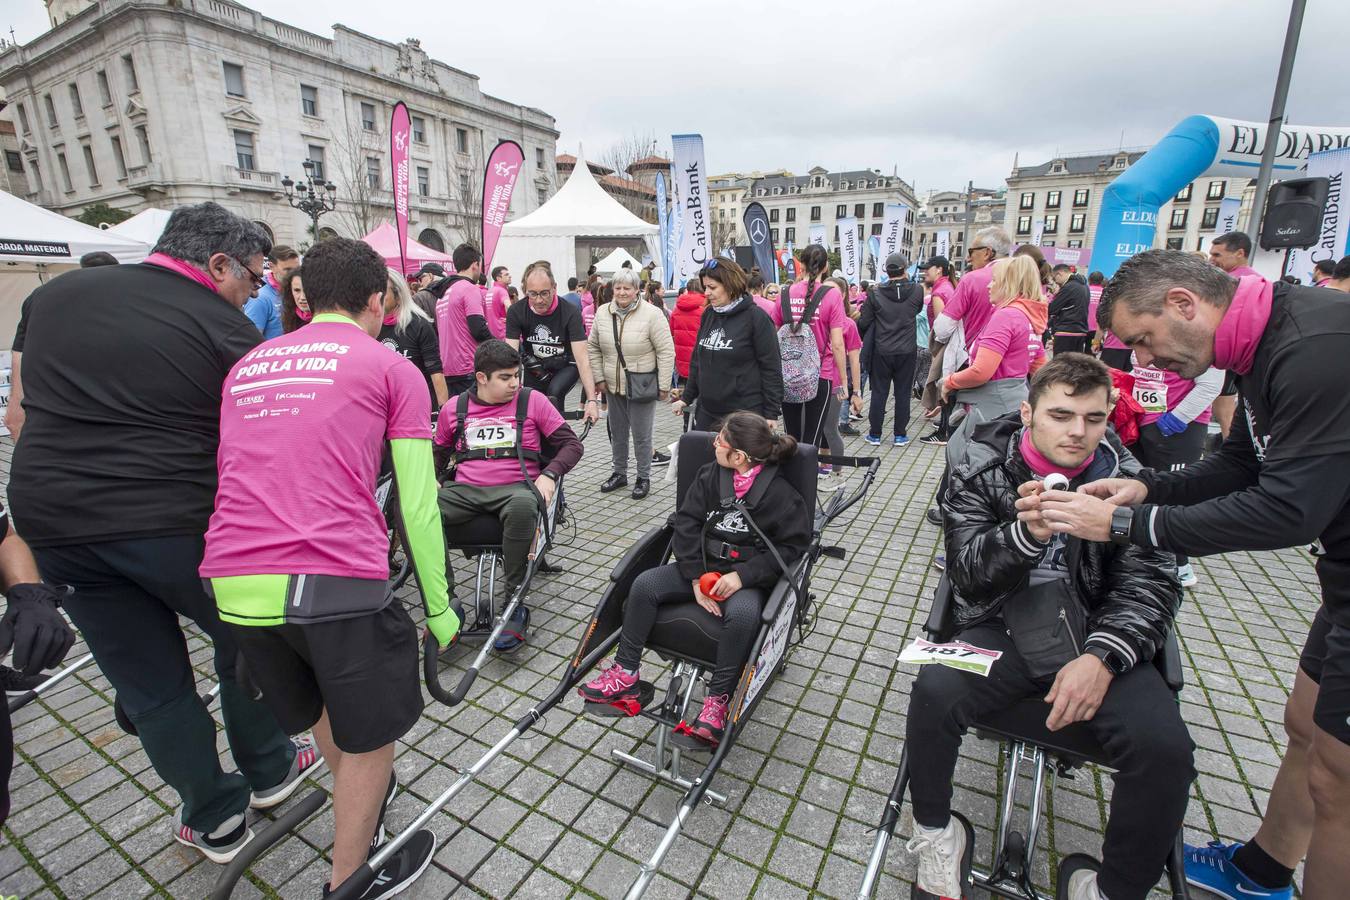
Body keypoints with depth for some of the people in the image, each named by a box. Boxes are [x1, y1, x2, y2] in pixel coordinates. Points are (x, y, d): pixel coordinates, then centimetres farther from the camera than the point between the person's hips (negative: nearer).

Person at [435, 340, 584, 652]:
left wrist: (548, 475, -13)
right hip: (465, 491, 3)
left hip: (516, 487, -2)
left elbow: (572, 444, 4)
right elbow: (439, 452, 27)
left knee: (523, 507, -41)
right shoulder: (454, 407, 13)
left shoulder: (532, 400, 6)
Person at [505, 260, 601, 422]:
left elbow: (582, 358, -30)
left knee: (554, 393, -31)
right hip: (535, 368, 3)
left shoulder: (570, 313, -26)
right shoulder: (516, 312, -18)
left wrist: (592, 400, -39)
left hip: (566, 366, -3)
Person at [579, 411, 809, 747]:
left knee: (742, 614, -37)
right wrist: (696, 579, -12)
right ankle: (624, 675, -5)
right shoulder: (709, 476, -1)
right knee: (644, 584, -16)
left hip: (748, 578, -4)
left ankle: (717, 701, -21)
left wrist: (743, 575, -21)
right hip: (702, 566, 4)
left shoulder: (781, 494, -12)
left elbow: (792, 547, -11)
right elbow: (686, 524, -2)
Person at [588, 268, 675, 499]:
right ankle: (619, 473, 34)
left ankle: (644, 478, 20)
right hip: (613, 386, 5)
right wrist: (599, 378, 5)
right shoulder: (602, 313, 1)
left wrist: (664, 385, -13)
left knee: (641, 435, 3)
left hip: (642, 386, -5)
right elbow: (593, 347, 10)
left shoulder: (651, 314, -14)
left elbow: (666, 352, -12)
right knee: (617, 432, 17)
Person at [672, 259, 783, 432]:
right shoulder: (707, 315, 10)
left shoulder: (755, 317, -7)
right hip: (706, 412, 6)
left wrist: (771, 414, -10)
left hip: (745, 414, -5)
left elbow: (771, 368, -8)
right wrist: (686, 397, 17)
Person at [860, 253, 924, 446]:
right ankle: (900, 434, 14)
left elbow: (863, 323, -4)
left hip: (882, 351, 0)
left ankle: (874, 434, 12)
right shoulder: (917, 291, -5)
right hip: (907, 351, 1)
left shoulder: (875, 294, -8)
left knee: (879, 393, 7)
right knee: (902, 393, 8)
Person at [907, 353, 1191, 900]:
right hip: (1001, 633, -2)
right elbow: (969, 575, -9)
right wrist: (1027, 533, -29)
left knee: (1164, 747, -23)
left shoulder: (1126, 479, 3)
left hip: (1096, 640, 2)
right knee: (934, 692, -27)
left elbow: (1149, 586, -3)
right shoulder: (983, 468, -3)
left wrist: (1102, 657, -21)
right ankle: (934, 833, 2)